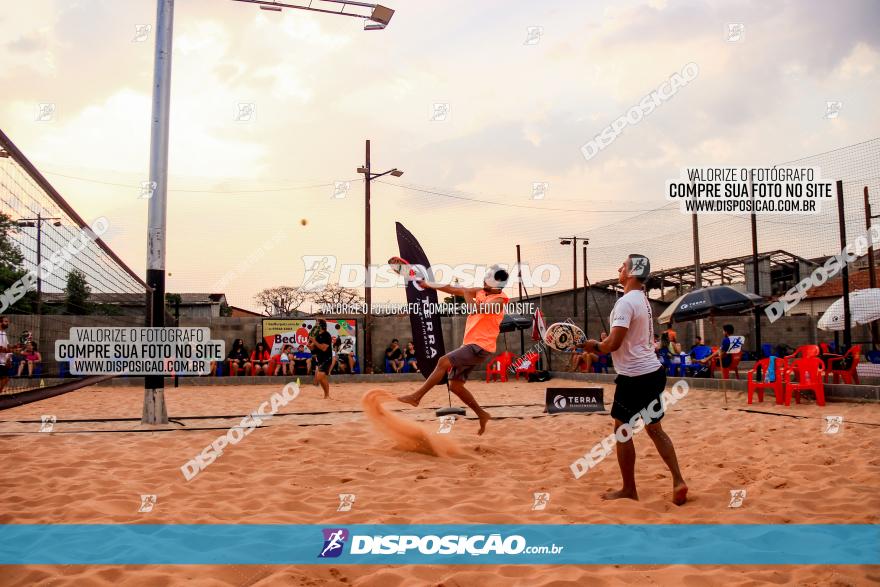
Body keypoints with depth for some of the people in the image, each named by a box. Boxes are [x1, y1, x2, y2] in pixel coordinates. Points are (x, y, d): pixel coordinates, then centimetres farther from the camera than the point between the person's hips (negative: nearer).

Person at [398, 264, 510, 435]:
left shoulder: (499, 300, -14)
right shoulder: (480, 292, 10)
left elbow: (474, 309, -29)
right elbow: (454, 290, 17)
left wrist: (467, 293, -12)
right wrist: (429, 285, 19)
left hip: (480, 347, -9)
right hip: (470, 344, 9)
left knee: (444, 362, -20)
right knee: (455, 385, 5)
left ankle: (416, 396, -12)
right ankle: (482, 415, 16)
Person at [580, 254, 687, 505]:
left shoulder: (626, 301, -17)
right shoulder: (644, 300, 14)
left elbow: (613, 343, -22)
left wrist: (595, 345, -3)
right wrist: (600, 347, 13)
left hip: (634, 376, -9)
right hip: (653, 371, 9)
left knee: (623, 431, 4)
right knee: (655, 428, 14)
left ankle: (629, 490, 13)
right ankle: (678, 481, 9)